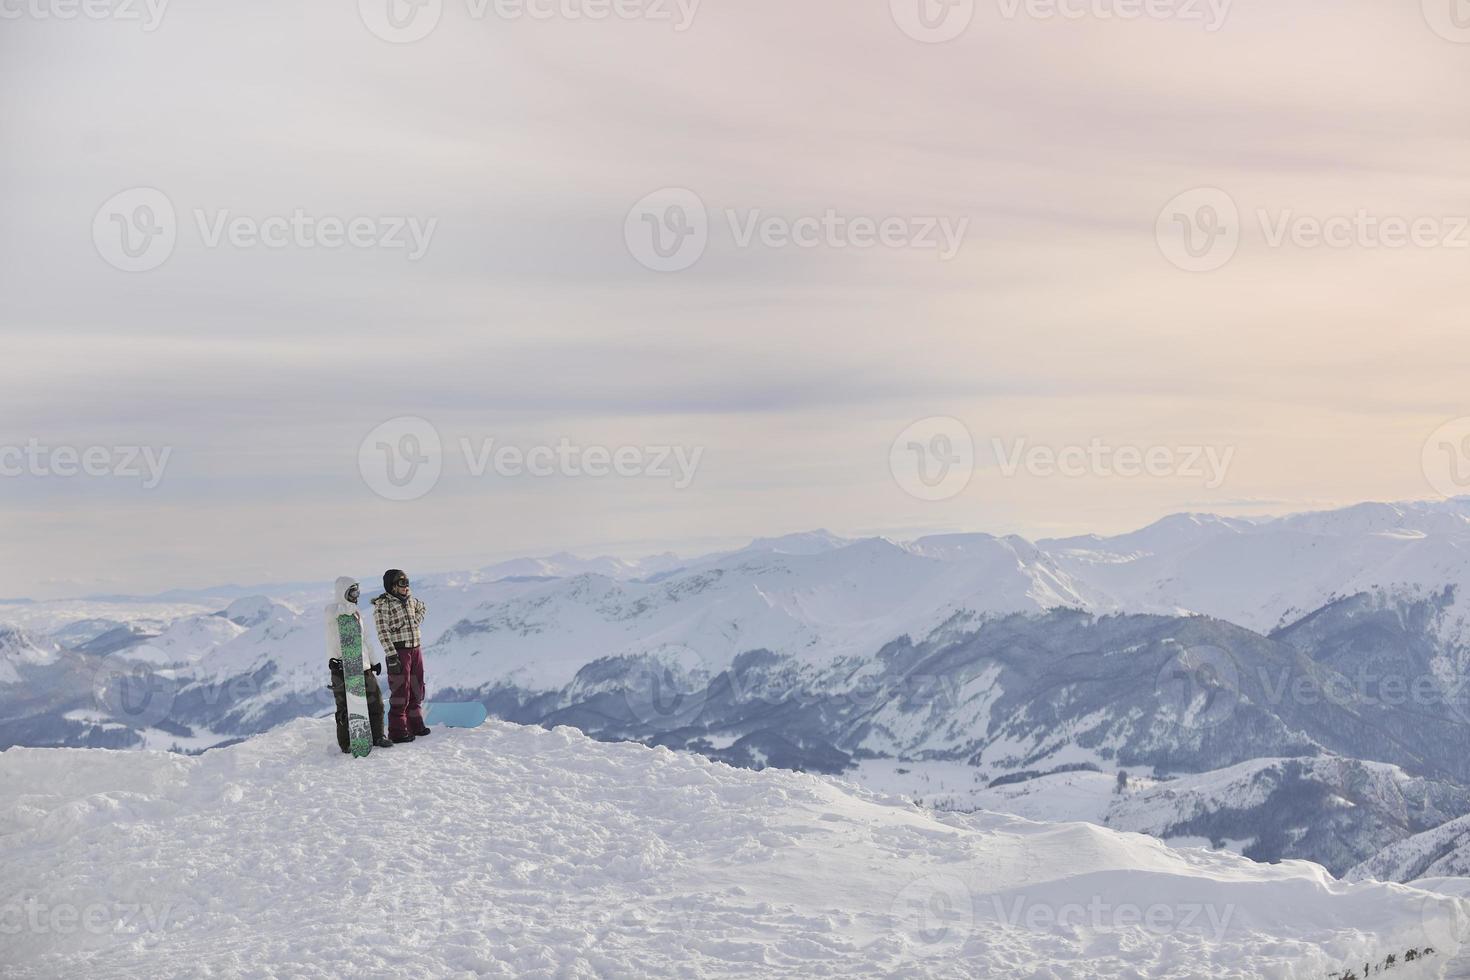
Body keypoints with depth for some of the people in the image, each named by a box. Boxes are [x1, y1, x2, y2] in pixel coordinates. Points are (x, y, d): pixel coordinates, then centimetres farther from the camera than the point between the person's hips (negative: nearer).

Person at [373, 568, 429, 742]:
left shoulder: (409, 599, 8)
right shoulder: (382, 605, -12)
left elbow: (422, 607, 31)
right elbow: (383, 632, -16)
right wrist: (391, 656, -21)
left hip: (416, 648, 7)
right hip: (398, 650, -7)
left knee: (416, 689, 14)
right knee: (400, 692, -4)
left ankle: (414, 724, 26)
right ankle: (398, 731, 2)